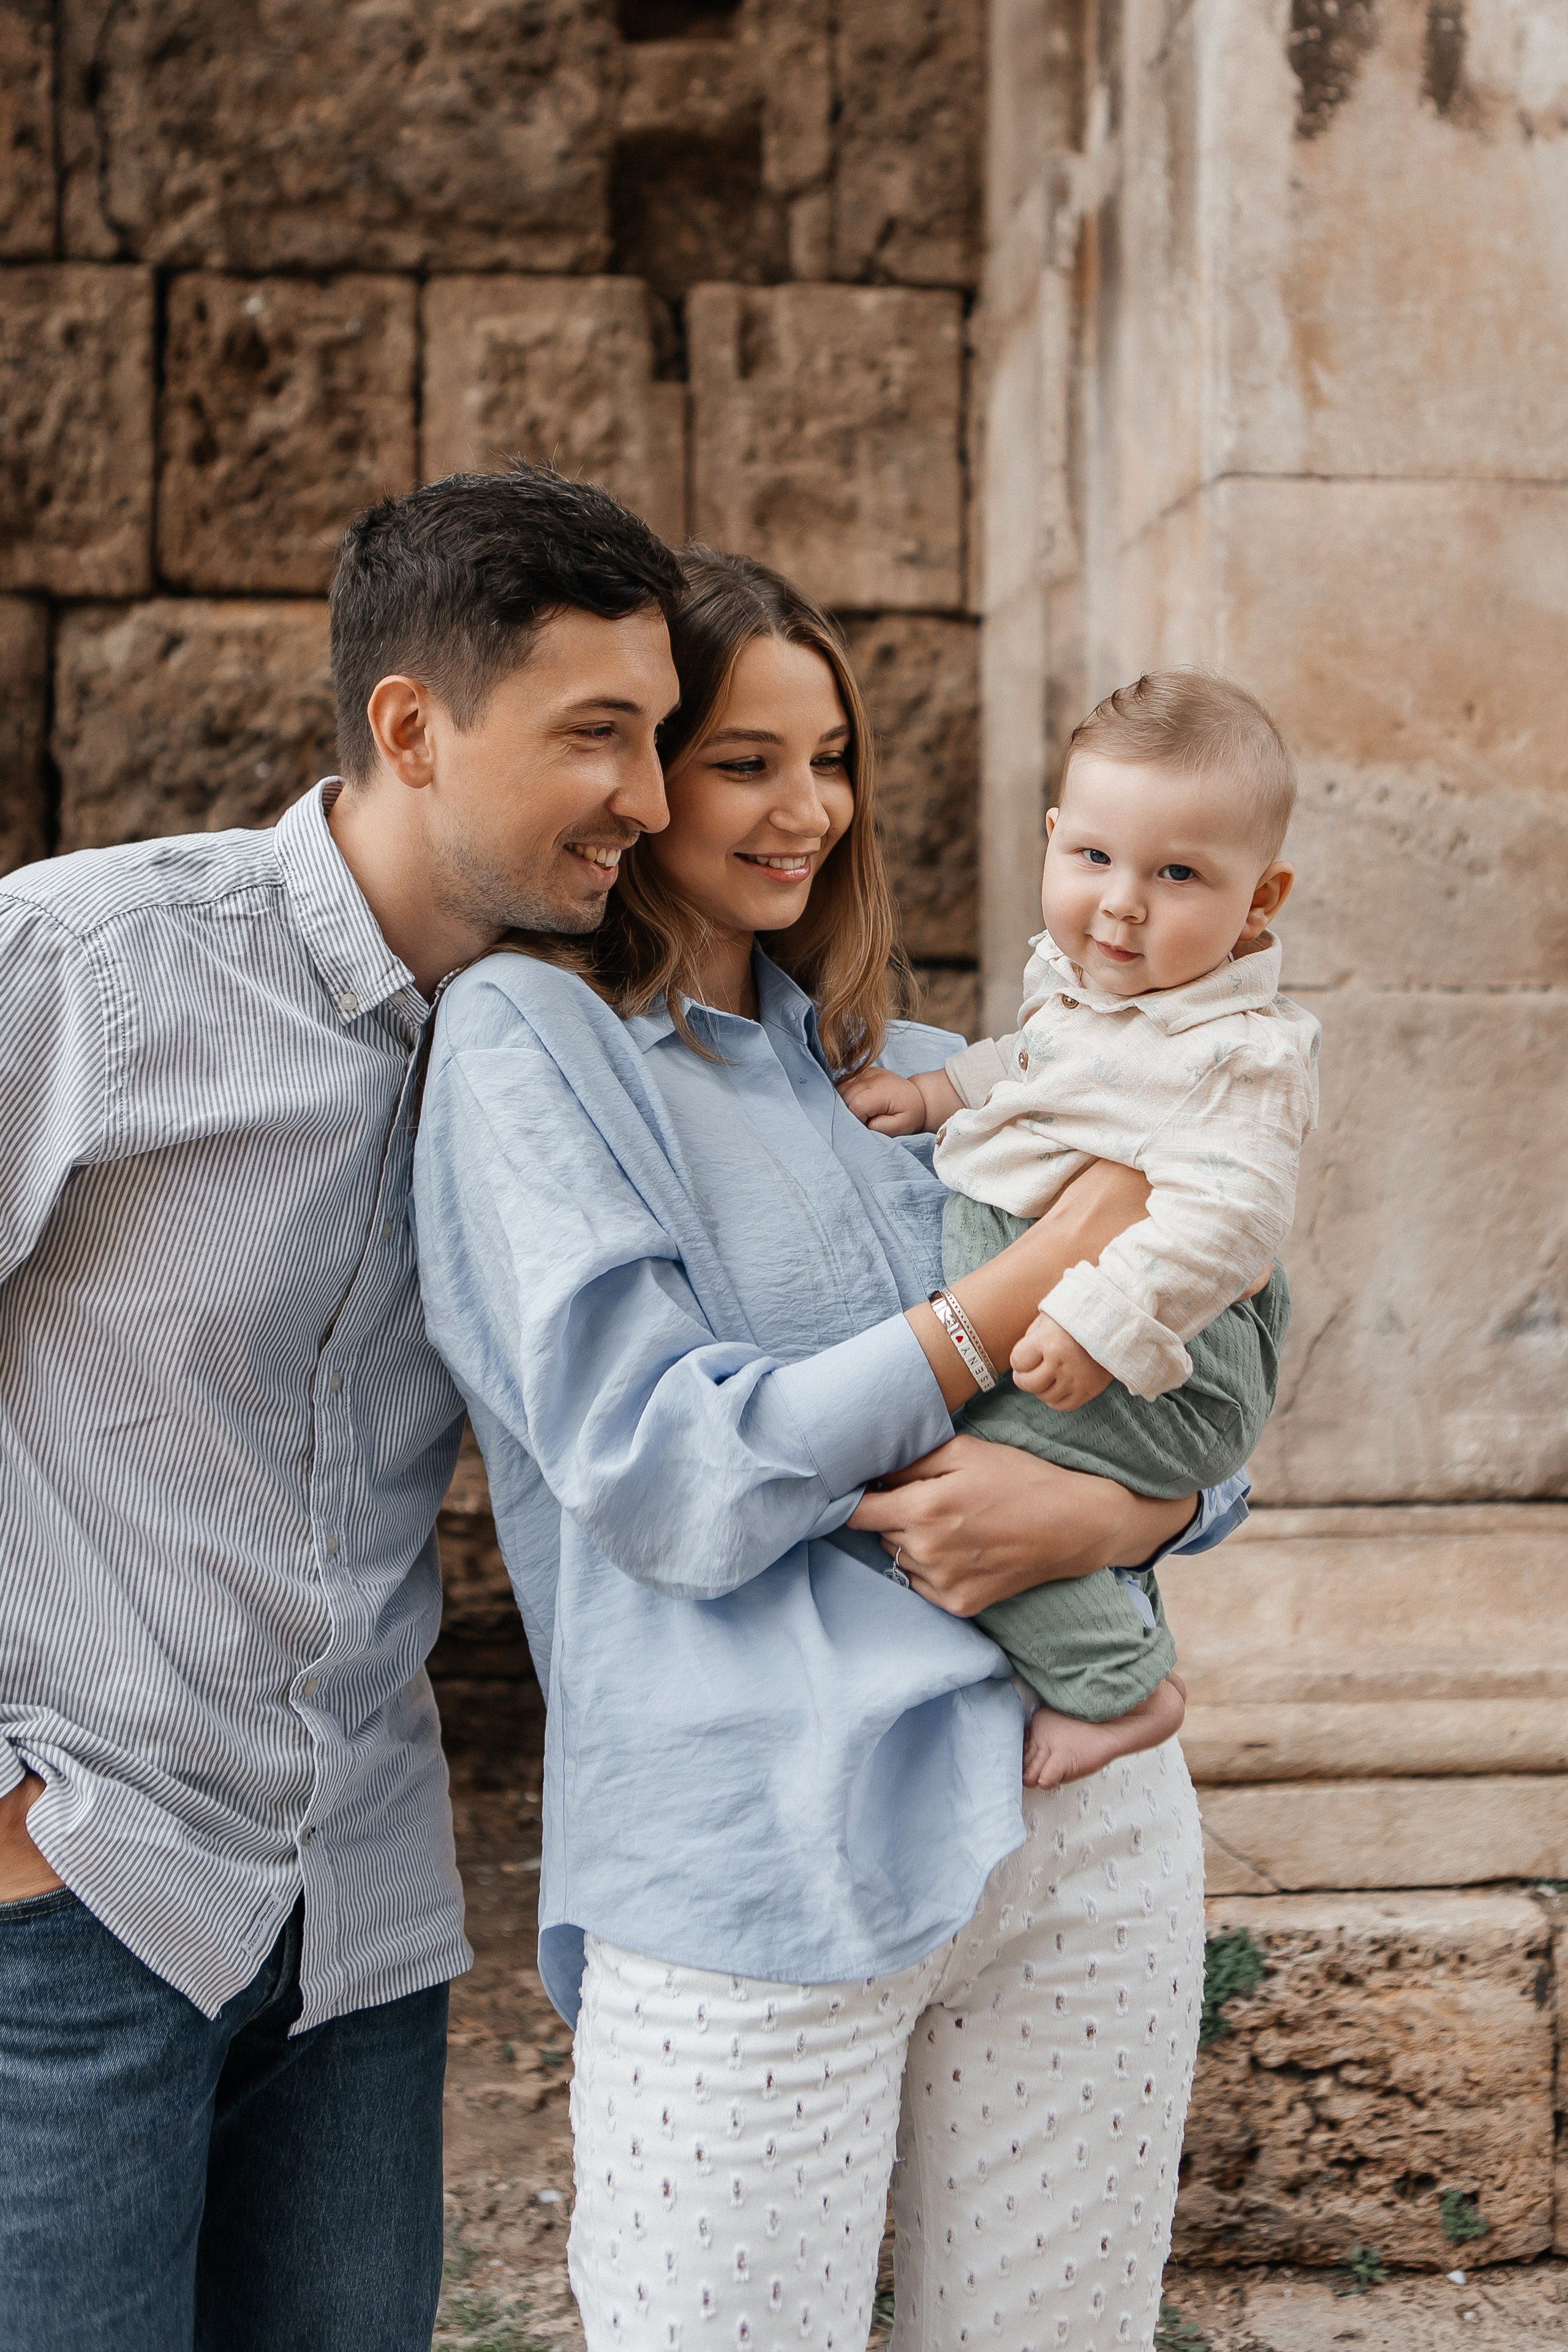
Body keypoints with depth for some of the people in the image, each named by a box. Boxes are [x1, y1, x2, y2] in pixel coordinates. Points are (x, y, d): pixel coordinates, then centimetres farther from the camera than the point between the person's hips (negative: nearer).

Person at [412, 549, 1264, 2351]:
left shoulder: (909, 1071, 14)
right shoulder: (526, 1034, -3)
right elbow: (668, 1474, -13)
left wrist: (1118, 1509, -11)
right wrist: (1032, 1286, -11)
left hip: (1096, 1813, 6)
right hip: (762, 1853, -5)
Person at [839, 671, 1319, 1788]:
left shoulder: (1245, 1050, -21)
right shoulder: (1073, 977, 7)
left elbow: (1224, 1214, -31)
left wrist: (1103, 1321, -39)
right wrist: (944, 1089, 14)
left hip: (1167, 1368, -10)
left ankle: (1108, 1680, -4)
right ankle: (1117, 1605, 39)